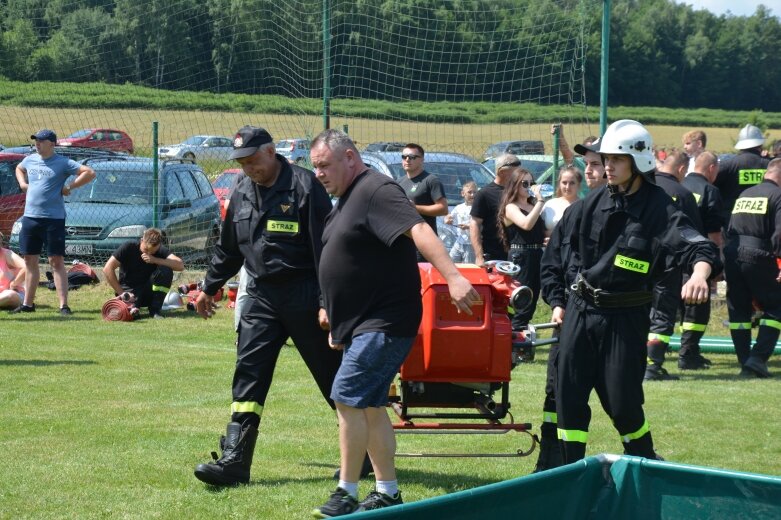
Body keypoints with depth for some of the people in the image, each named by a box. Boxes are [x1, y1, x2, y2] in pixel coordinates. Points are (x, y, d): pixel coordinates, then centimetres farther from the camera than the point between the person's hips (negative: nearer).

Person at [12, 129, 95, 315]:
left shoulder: (62, 163, -7)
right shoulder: (30, 160, 10)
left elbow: (89, 173, -12)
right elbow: (19, 169, 34)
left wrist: (69, 187, -12)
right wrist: (22, 183, 14)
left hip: (53, 219, -6)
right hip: (30, 216, 6)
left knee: (57, 261, -7)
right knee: (30, 260, 11)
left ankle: (64, 305, -8)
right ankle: (28, 303, 19)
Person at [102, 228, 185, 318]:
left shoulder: (160, 251, -7)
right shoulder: (129, 247, -14)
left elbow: (180, 266, -22)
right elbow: (107, 269, -17)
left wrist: (155, 260, -29)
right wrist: (121, 293, -19)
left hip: (149, 293, 3)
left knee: (166, 270, -24)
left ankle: (155, 310, -13)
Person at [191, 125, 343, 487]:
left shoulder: (304, 187, -11)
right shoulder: (242, 193, 10)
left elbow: (325, 249, -14)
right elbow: (228, 249, 24)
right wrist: (210, 287, 27)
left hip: (303, 297, -6)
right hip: (260, 295, 6)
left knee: (333, 376, 3)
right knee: (248, 375, -4)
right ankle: (234, 461, -7)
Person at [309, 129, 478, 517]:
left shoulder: (377, 191, -16)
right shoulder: (345, 200, 16)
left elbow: (419, 231, -30)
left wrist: (453, 277, -43)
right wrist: (337, 325, 26)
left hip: (385, 322, -10)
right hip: (361, 324, 10)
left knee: (349, 399, -12)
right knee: (369, 406, 13)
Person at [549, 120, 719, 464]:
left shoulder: (658, 208, -13)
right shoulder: (595, 203, 3)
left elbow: (697, 247, -26)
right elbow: (561, 246, 16)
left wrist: (699, 273, -49)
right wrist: (559, 301, 14)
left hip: (625, 317, -5)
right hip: (581, 308, 5)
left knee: (621, 401, -2)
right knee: (568, 394, 3)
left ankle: (645, 462, 23)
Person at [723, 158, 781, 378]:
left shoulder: (744, 195, 19)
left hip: (732, 256, 6)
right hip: (759, 257, -6)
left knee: (738, 310, 11)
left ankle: (745, 363, 10)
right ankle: (758, 358, -7)